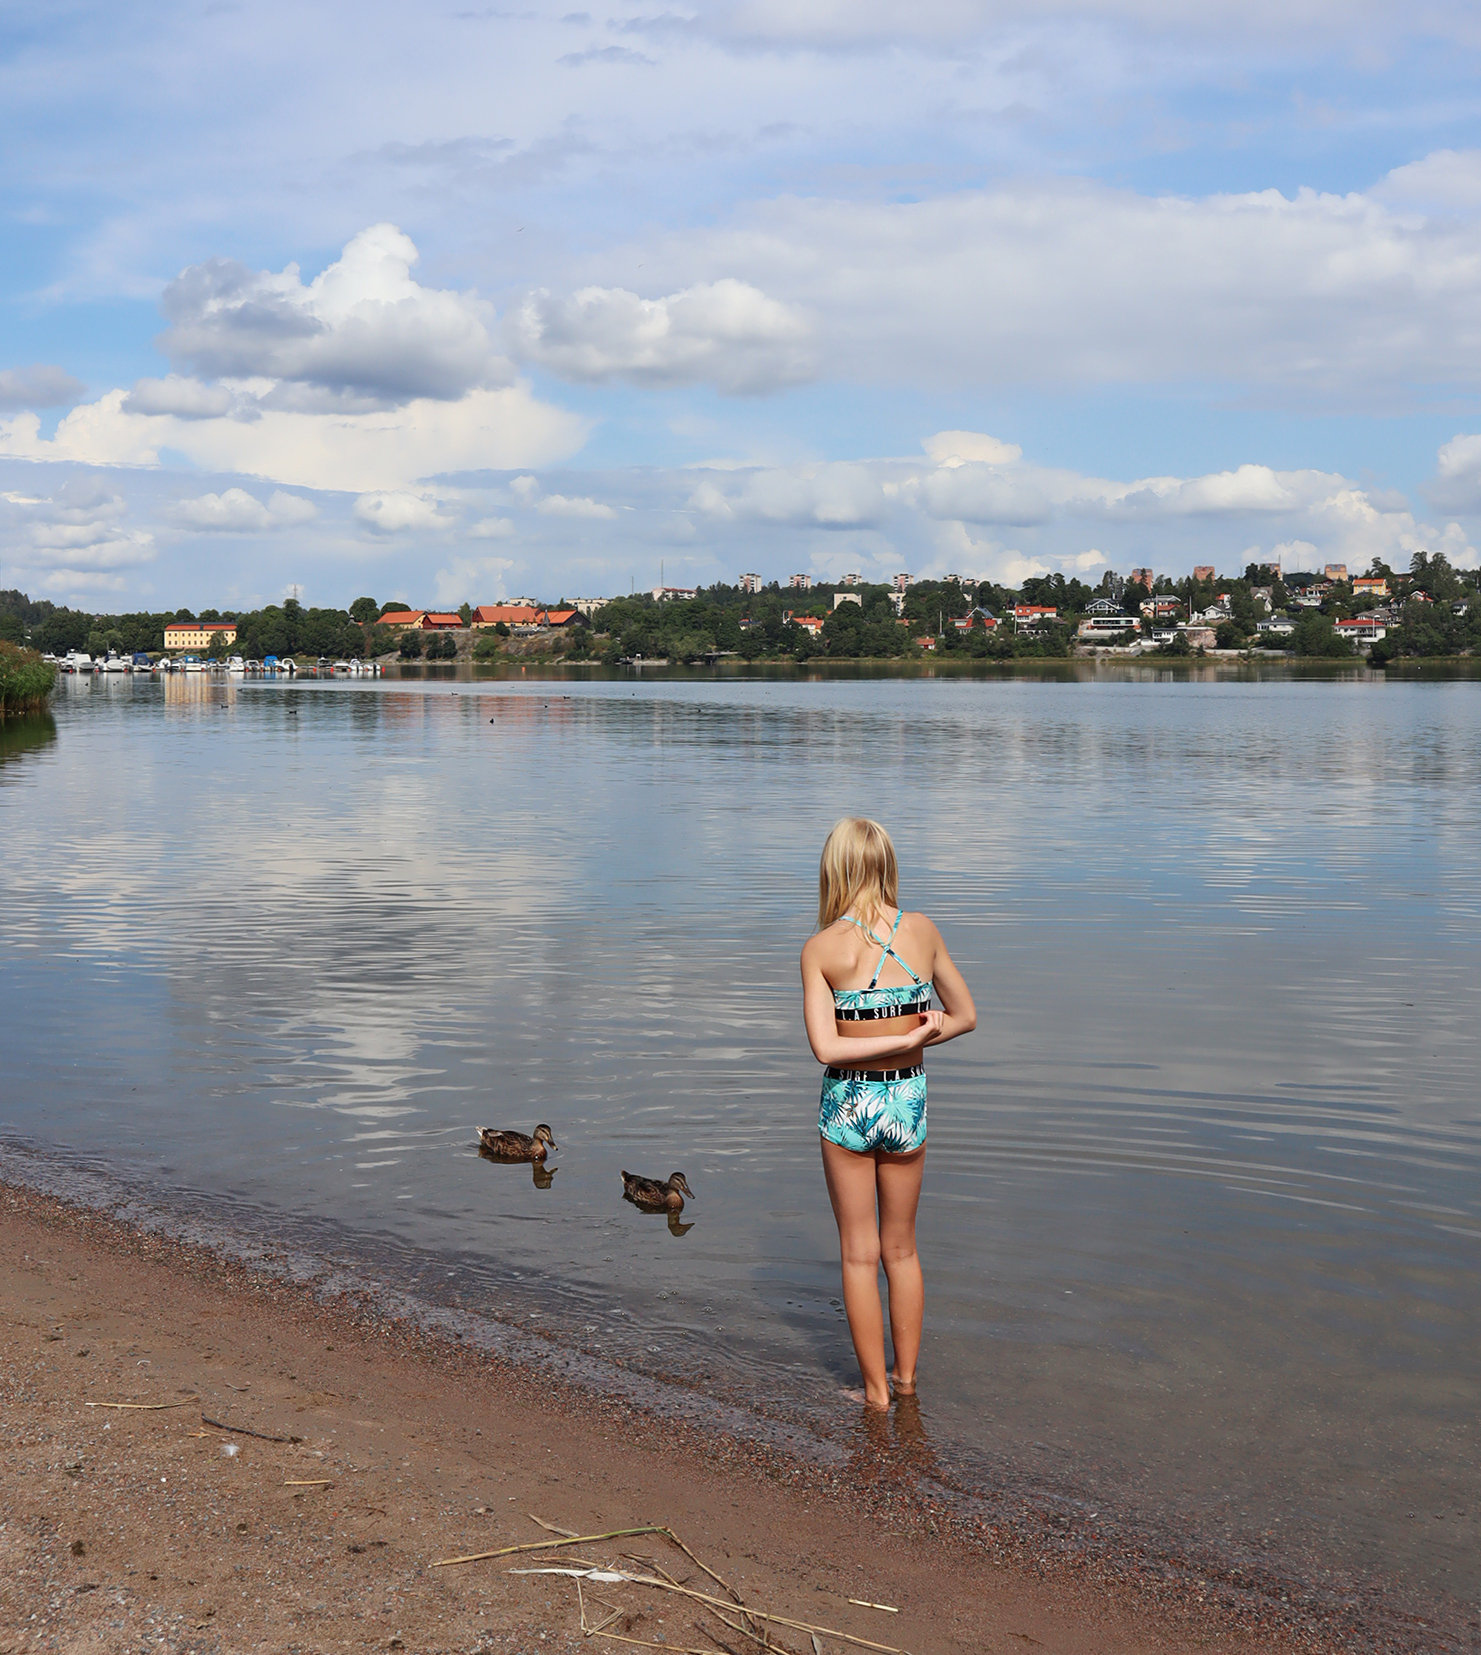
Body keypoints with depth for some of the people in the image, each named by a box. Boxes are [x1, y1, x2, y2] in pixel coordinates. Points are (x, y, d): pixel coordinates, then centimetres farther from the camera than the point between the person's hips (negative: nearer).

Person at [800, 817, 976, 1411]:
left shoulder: (820, 949, -14)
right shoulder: (923, 931, -5)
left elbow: (825, 1048, -18)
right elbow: (964, 1016, 4)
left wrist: (906, 1039, -14)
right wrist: (916, 1037, -4)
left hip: (847, 1105, -3)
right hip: (908, 1101, 3)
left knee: (860, 1254, 12)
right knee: (901, 1248, 20)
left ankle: (875, 1386, 19)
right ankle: (906, 1374, 29)